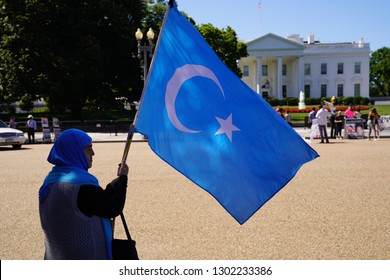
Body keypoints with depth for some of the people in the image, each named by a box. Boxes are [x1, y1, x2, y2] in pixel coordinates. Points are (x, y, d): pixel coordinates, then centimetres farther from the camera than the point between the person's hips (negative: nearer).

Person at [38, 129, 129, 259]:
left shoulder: (51, 180, 6)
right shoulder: (82, 184, -22)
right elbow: (113, 209, -12)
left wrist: (118, 180, 8)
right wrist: (123, 178, -1)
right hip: (85, 256, -8)